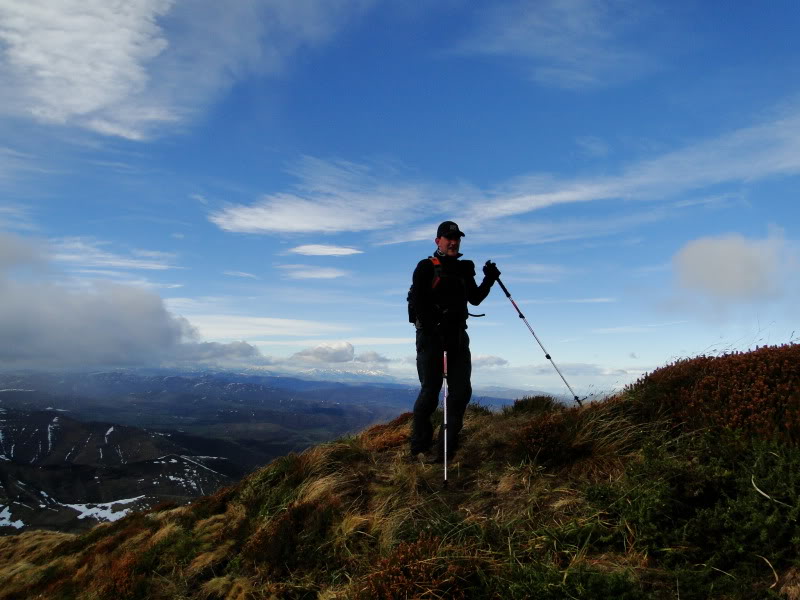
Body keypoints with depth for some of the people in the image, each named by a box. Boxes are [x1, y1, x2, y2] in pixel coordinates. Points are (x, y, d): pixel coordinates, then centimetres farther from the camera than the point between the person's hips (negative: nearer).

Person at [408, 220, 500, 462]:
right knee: (430, 391, -6)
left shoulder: (464, 268, 17)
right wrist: (433, 325, -20)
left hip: (457, 335, 6)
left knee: (461, 390, 0)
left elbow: (475, 299, 20)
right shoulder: (426, 267, 0)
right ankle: (418, 447, 7)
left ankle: (446, 448, 7)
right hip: (431, 335, -6)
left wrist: (489, 280, 5)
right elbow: (415, 299, -11)